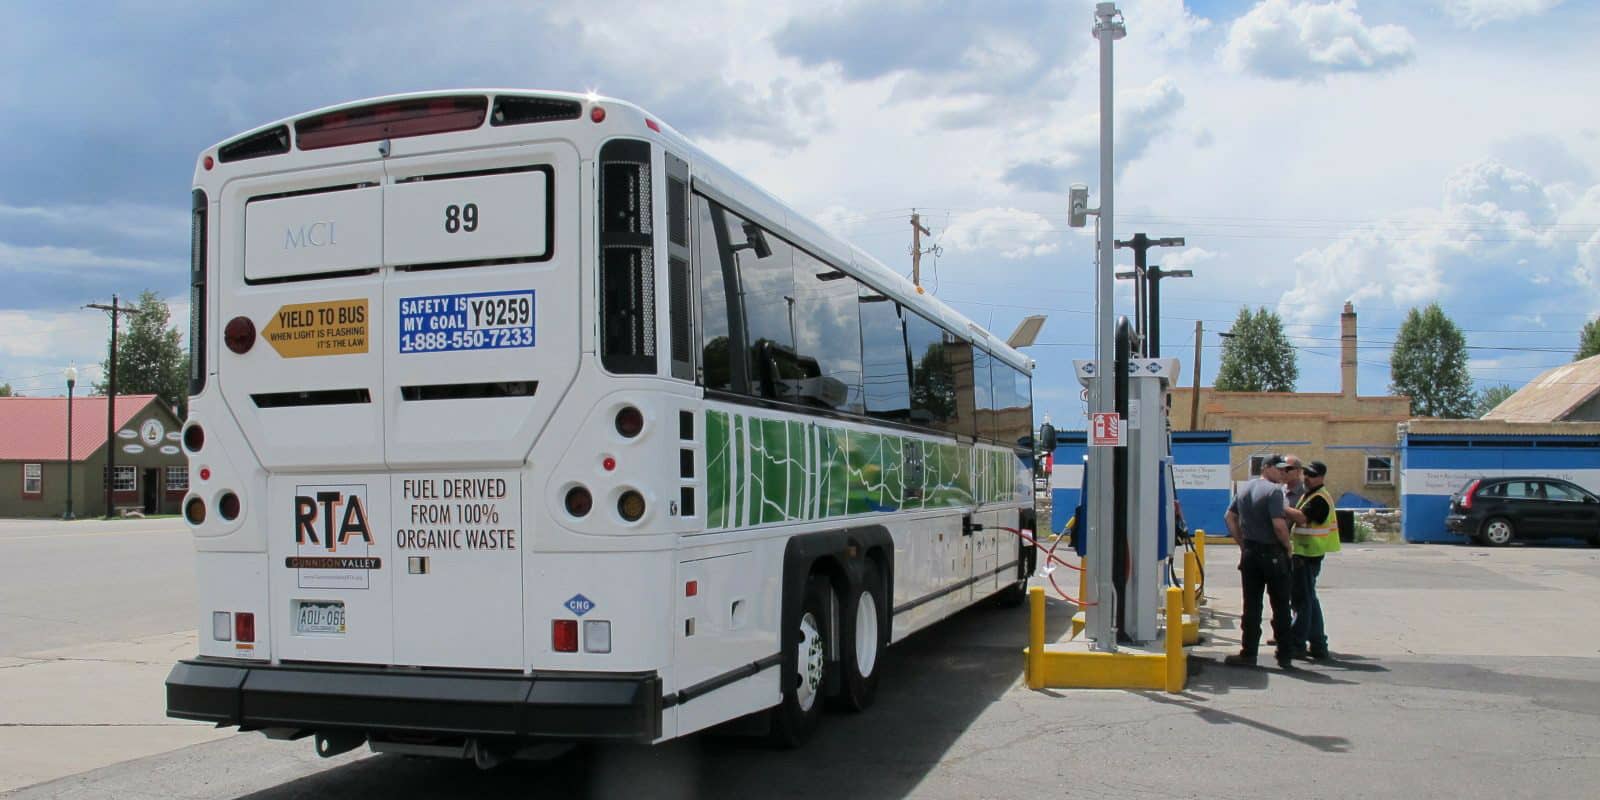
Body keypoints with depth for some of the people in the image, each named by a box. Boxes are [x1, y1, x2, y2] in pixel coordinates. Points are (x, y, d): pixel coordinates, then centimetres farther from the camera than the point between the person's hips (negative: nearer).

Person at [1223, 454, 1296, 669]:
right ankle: (1285, 655, 10)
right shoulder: (1274, 491, -14)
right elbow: (1279, 525, -21)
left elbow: (1229, 517, 14)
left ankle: (1248, 654, 8)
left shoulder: (1244, 489, 10)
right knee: (1280, 606, 5)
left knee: (1251, 605, 8)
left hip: (1249, 553, 6)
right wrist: (1287, 546, -6)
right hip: (1272, 554, -6)